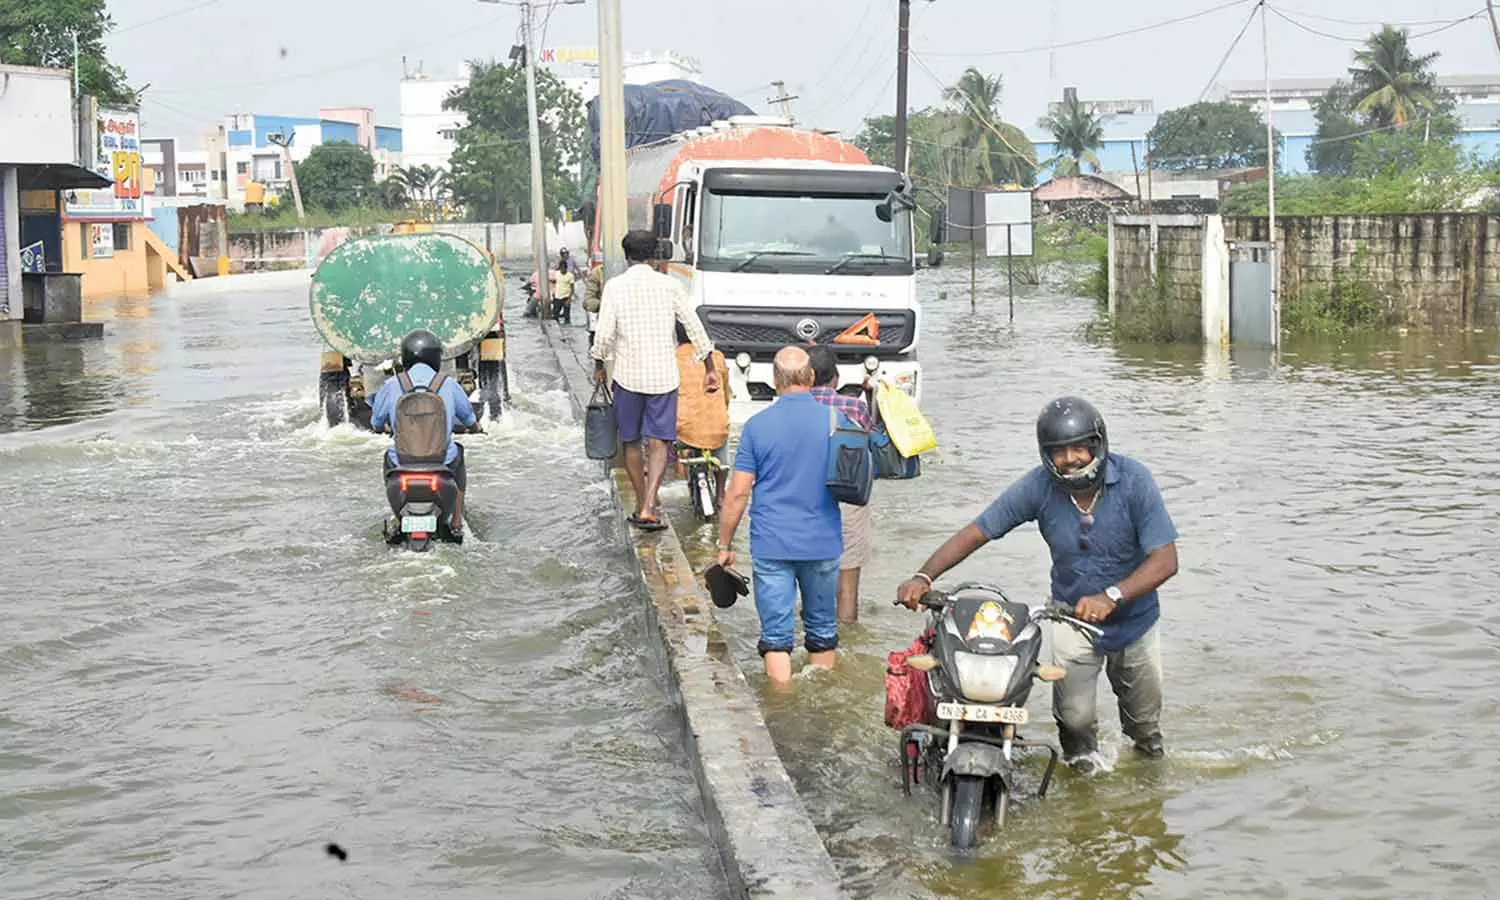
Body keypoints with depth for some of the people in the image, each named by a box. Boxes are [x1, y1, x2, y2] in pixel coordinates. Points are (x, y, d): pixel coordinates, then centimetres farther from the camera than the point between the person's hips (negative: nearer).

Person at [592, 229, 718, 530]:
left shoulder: (615, 286, -4)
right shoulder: (669, 285, -1)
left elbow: (604, 333, -5)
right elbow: (695, 328, 1)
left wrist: (599, 365, 13)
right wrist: (709, 369, 10)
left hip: (628, 374, 0)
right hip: (663, 375, 0)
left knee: (632, 443, 13)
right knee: (658, 443, 0)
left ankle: (642, 507, 19)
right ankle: (648, 508, -14)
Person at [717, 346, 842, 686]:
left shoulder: (757, 426, -6)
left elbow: (738, 494, -6)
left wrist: (725, 544, 4)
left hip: (772, 544, -2)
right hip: (823, 543, 2)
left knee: (777, 634, 2)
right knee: (822, 631, 16)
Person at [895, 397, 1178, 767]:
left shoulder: (1133, 480, -23)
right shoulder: (1039, 486, -18)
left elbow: (1165, 560, -28)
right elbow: (977, 531, -15)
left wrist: (1111, 596, -42)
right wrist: (923, 576, -29)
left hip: (1134, 619, 0)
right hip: (1073, 615, 0)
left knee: (1145, 720, 16)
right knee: (1075, 716, -8)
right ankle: (1080, 763, 26)